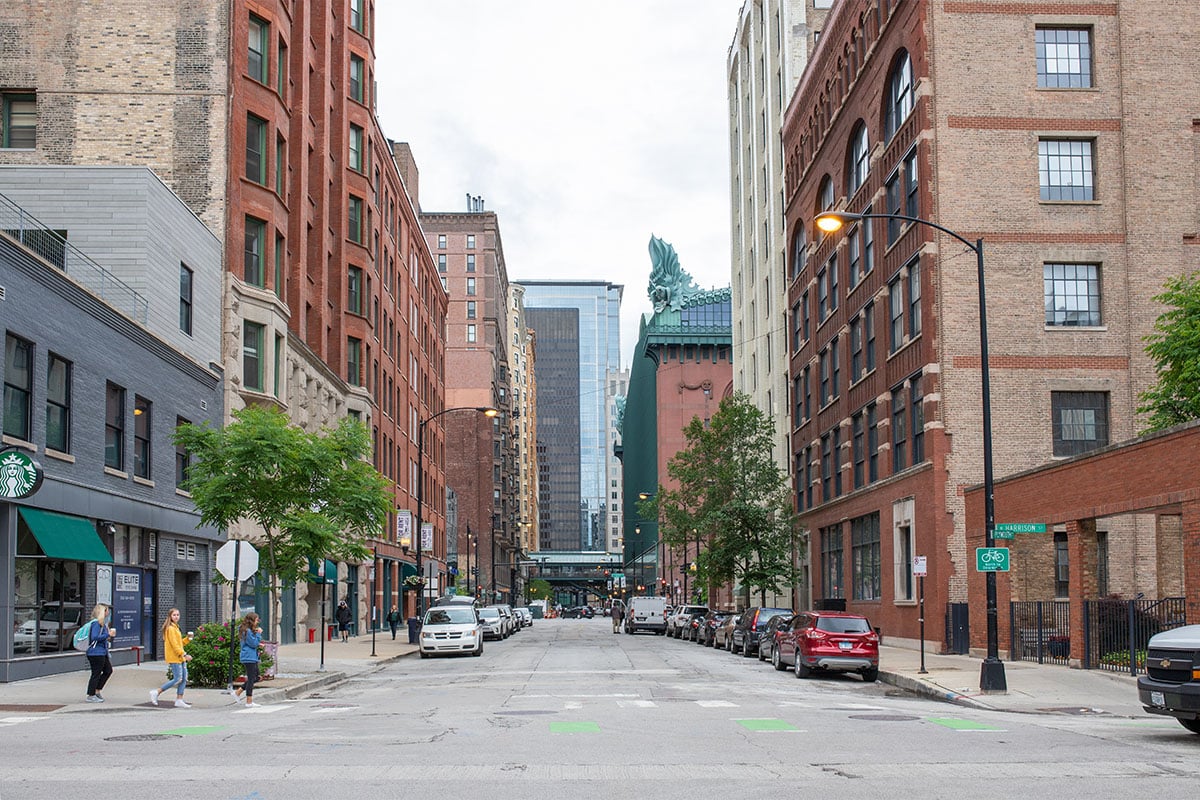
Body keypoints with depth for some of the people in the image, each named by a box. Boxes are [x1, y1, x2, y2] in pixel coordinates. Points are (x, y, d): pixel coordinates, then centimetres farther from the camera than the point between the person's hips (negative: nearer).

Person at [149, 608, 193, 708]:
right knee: (178, 679, -10)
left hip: (180, 657, 10)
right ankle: (156, 692, -1)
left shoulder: (175, 627, 18)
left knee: (184, 678, 6)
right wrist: (184, 655, -20)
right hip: (174, 658, -9)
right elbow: (174, 644, -18)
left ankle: (179, 700, 9)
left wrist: (188, 638, 7)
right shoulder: (170, 628, -13)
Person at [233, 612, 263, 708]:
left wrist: (258, 633, 5)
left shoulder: (250, 630, 15)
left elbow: (255, 642, 19)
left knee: (255, 677, 16)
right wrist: (258, 634, -13)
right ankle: (249, 702, -1)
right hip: (249, 658, -11)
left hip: (253, 658, 11)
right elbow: (254, 644, -18)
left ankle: (238, 693, 22)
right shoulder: (247, 631, -17)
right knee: (251, 679, -5)